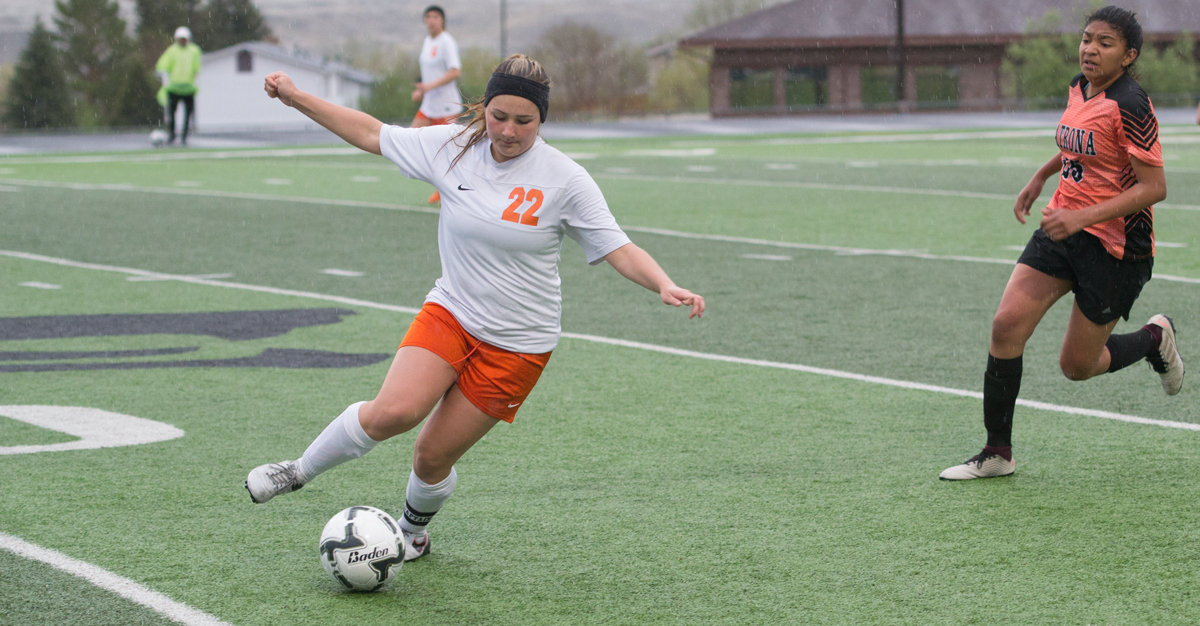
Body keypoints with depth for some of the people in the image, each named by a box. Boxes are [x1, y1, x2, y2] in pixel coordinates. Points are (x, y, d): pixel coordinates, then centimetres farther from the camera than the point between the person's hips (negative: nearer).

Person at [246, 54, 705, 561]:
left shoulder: (564, 180, -12)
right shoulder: (451, 148, -4)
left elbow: (619, 250, -10)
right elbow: (371, 134, 5)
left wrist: (665, 286, -28)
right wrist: (295, 97, 2)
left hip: (517, 346, -2)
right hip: (450, 312, 2)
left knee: (434, 456, 0)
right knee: (393, 410, -24)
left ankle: (413, 531, 33)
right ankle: (298, 471, -1)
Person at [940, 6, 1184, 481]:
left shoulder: (1130, 105, -20)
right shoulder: (1079, 89, 5)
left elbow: (1154, 187, -22)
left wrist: (1082, 217, -27)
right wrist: (1040, 176, 25)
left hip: (1115, 245, -7)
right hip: (1064, 230, 7)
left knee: (1076, 366, 2)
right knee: (1007, 325, -9)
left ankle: (1155, 340, 32)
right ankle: (997, 453, 1)